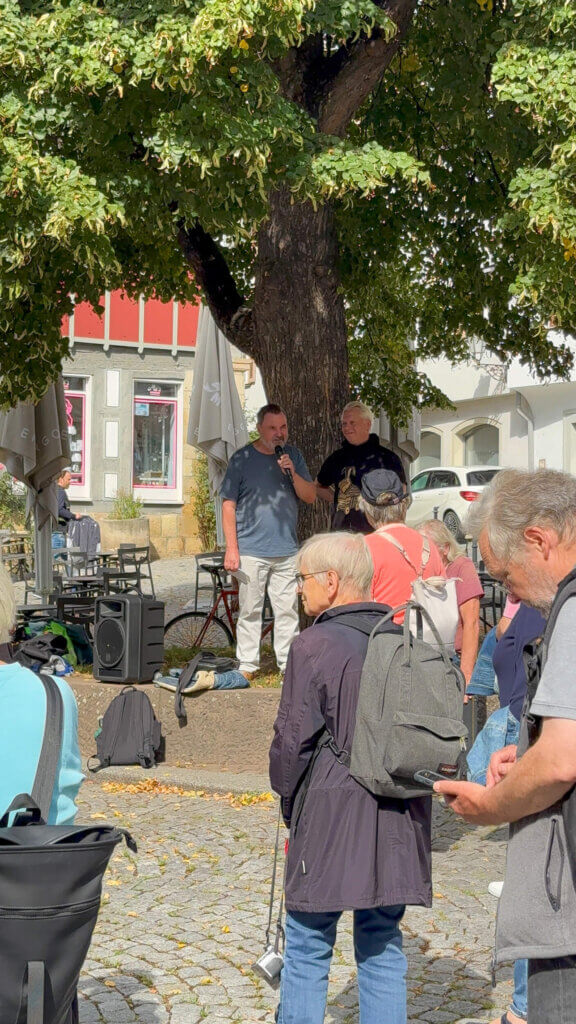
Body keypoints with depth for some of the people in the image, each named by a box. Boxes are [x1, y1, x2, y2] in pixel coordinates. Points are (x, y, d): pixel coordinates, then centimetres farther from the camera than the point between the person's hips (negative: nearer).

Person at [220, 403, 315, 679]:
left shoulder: (293, 456, 10)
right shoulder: (242, 458, 0)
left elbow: (310, 497, 8)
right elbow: (228, 505, -1)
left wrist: (292, 473, -12)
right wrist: (231, 548, -7)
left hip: (287, 552, 3)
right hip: (251, 552, -3)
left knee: (287, 610, 5)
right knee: (250, 610, 1)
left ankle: (288, 663, 13)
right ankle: (247, 665, 10)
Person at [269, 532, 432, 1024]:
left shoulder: (315, 645, -11)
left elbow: (292, 740, -8)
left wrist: (289, 801, 8)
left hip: (332, 816, -5)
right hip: (399, 818, 6)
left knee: (308, 948, 5)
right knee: (383, 946, 13)